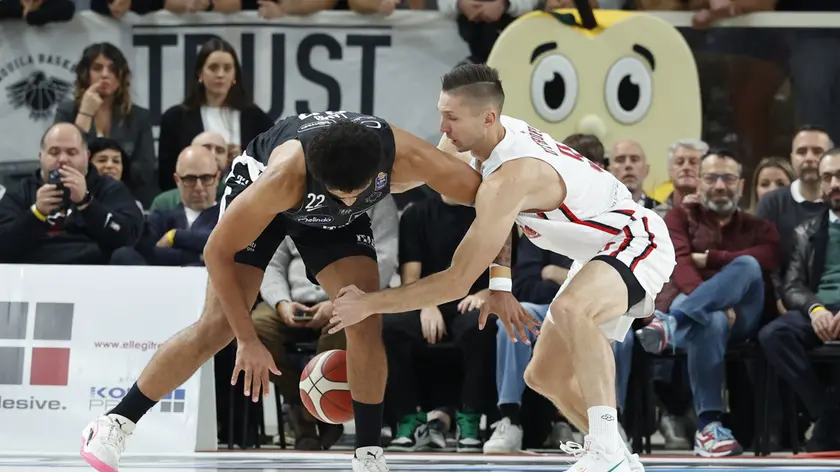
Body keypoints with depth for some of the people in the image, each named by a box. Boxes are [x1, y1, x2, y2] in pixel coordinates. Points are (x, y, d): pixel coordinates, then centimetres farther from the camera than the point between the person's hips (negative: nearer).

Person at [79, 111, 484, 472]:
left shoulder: (405, 159, -38)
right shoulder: (286, 175, -44)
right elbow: (217, 252, -32)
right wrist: (248, 341, -27)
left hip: (335, 222, 3)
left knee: (366, 324, -14)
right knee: (217, 327, -10)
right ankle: (114, 425, 1)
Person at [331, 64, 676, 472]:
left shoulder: (510, 178, -32)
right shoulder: (495, 138, -6)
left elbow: (457, 282, -29)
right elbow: (492, 224, 15)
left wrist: (370, 303, -22)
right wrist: (498, 285, 4)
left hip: (638, 243, -10)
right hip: (598, 254, 10)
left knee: (569, 310, -40)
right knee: (544, 376, 13)